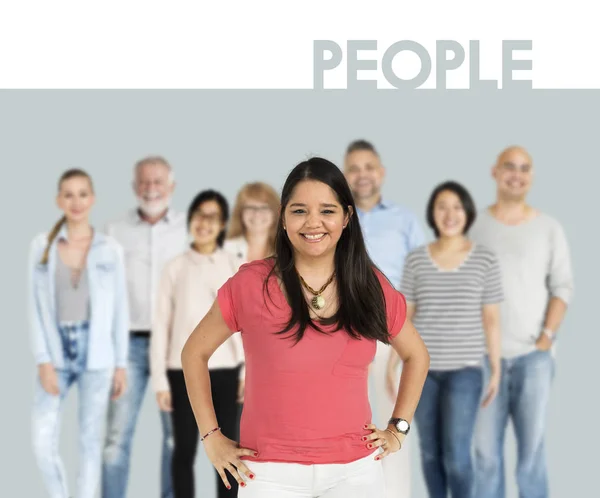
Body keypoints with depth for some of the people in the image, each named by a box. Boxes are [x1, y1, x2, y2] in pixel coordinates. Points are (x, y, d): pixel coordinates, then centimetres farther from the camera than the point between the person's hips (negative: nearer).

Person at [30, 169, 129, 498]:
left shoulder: (109, 250, 1)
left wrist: (121, 364, 1)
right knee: (42, 441, -7)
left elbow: (120, 309, 4)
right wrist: (43, 360, -6)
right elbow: (36, 306, 2)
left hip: (96, 352, 0)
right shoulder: (42, 246, 3)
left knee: (90, 441, 3)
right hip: (56, 350, 1)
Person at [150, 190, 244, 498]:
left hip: (225, 370, 1)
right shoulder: (175, 268, 3)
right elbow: (161, 325, 2)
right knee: (184, 451, 5)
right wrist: (160, 379, -1)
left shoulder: (234, 266, 4)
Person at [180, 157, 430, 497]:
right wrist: (212, 437, 1)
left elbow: (417, 355, 18)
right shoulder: (251, 284, -5)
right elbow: (194, 353, 6)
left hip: (356, 470, 2)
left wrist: (399, 428, 9)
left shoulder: (371, 287, 2)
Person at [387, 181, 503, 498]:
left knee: (456, 455, -10)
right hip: (422, 368, 2)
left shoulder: (485, 260, -2)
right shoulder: (416, 260, 3)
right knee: (430, 452, 8)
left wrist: (497, 370, 1)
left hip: (465, 368, -2)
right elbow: (404, 316, 6)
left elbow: (491, 319, 1)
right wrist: (392, 364, 3)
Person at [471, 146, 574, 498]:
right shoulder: (475, 226, 6)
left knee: (533, 445, -2)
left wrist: (546, 338, -5)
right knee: (486, 448, -2)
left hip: (534, 355, 0)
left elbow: (562, 287, 5)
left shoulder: (549, 228, 7)